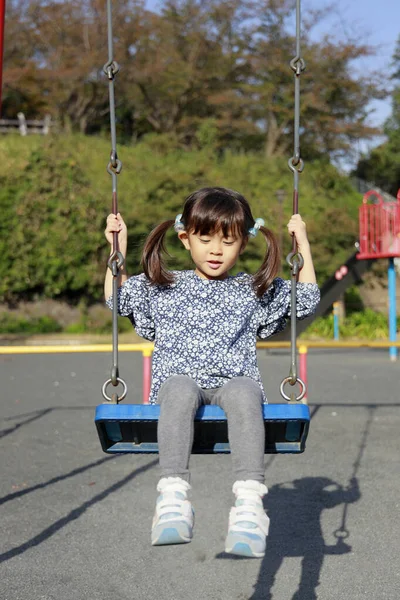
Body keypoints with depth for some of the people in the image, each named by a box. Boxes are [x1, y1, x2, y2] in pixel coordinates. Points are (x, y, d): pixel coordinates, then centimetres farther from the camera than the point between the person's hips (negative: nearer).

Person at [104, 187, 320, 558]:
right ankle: (173, 497, -51)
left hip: (233, 383, 0)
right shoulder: (162, 288, 23)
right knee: (180, 387, -38)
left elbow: (307, 301, 23)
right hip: (178, 383, 0)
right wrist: (118, 247, 22)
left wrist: (302, 244, 19)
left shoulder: (254, 292, 22)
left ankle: (249, 502, -52)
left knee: (243, 390, -38)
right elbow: (116, 299, 27)